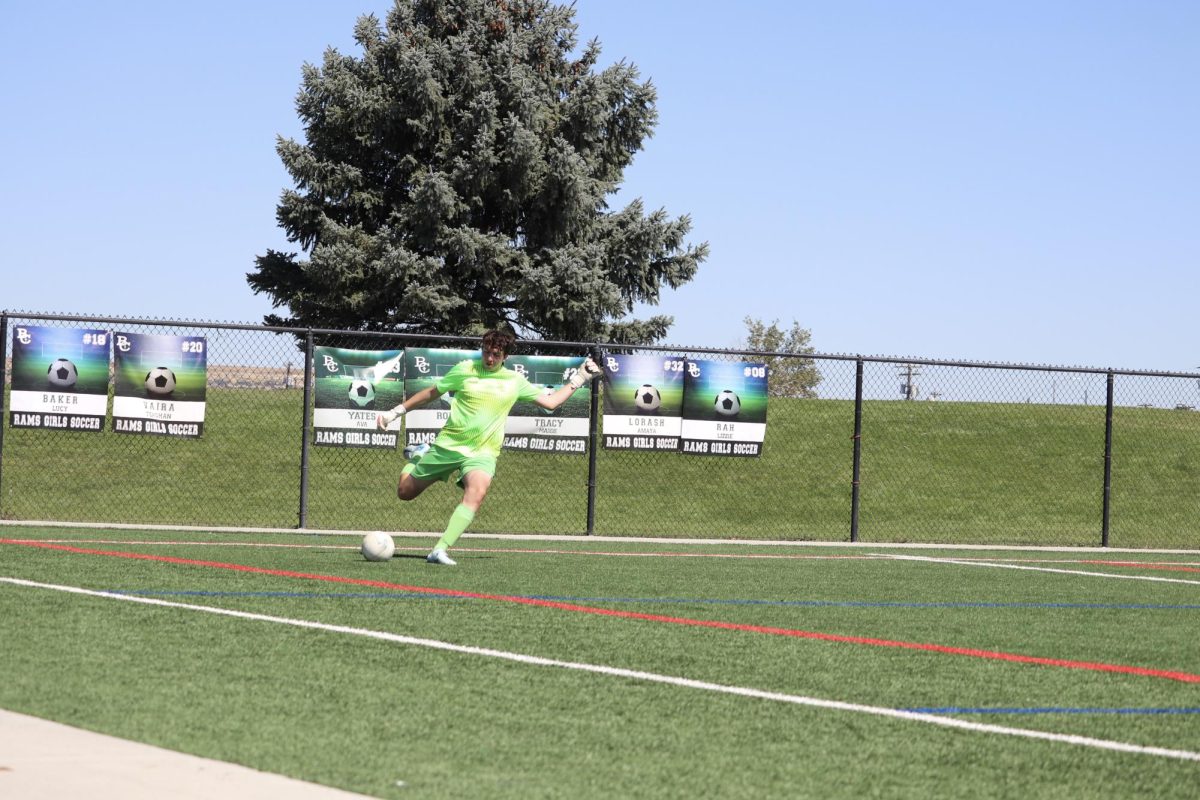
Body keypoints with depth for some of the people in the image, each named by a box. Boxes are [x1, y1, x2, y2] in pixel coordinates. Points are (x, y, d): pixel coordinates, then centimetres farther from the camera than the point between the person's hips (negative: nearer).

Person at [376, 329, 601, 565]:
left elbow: (550, 402, 14)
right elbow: (431, 393, 11)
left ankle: (440, 550, -38)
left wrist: (578, 379, 10)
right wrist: (396, 412, 12)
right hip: (447, 445, 0)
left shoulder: (515, 381, 7)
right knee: (405, 492, 6)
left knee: (477, 491, -33)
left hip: (482, 453, 0)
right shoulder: (465, 370, 1)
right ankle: (421, 455, 41)